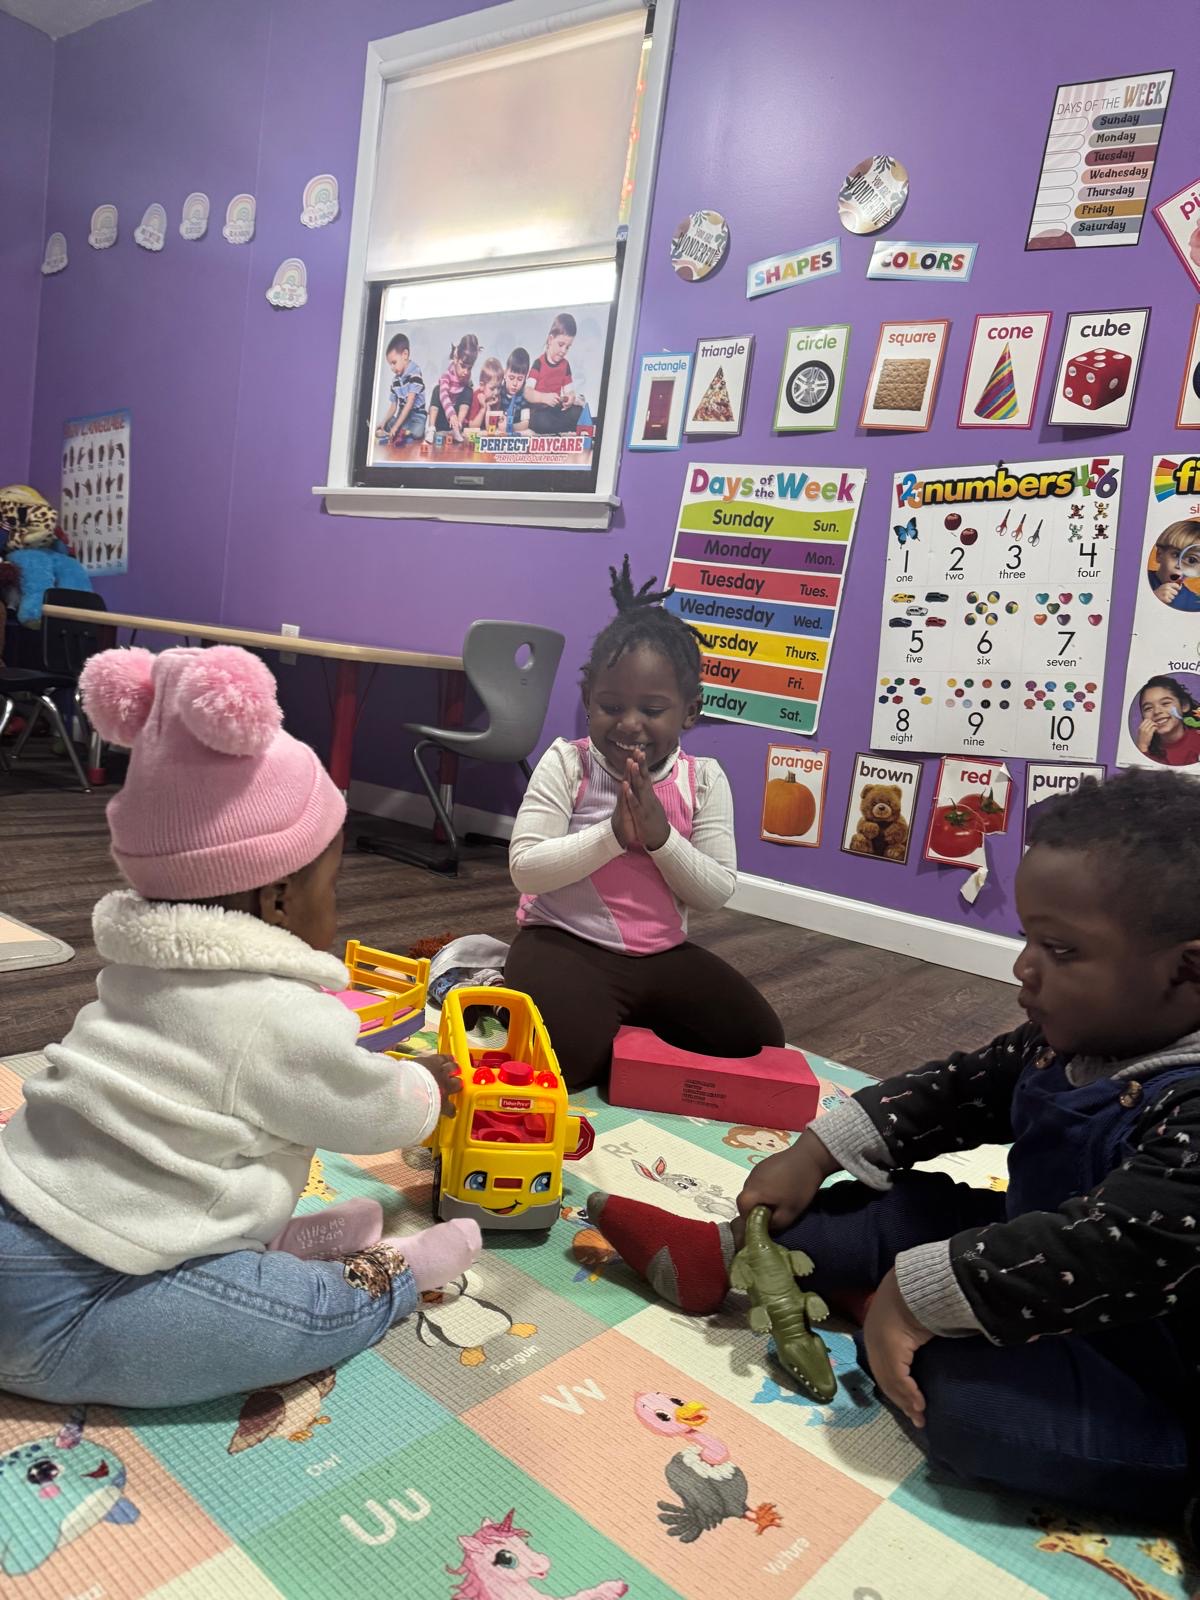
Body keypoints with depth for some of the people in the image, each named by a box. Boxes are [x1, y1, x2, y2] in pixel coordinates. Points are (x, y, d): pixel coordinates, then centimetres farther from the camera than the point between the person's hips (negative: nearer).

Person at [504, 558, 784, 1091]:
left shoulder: (704, 780, -1)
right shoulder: (566, 764, -7)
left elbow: (716, 893, -3)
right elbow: (526, 868, -14)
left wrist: (661, 836, -20)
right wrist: (612, 834, -25)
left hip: (663, 954, 4)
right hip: (566, 944, -4)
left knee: (757, 1040, -6)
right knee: (564, 1054, -31)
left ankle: (622, 1026, 10)